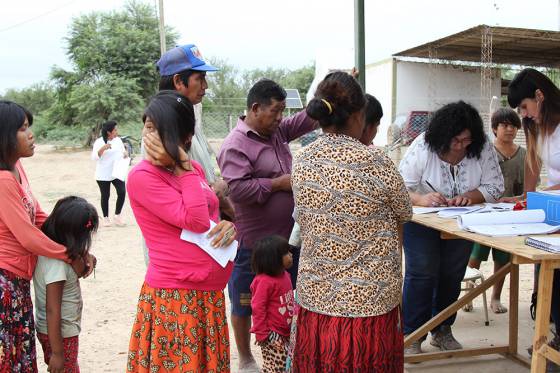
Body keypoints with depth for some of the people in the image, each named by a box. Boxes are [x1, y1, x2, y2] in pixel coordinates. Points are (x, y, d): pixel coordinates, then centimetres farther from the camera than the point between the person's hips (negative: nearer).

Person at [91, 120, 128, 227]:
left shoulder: (118, 140, 6)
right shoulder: (99, 142, -9)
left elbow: (123, 152, 18)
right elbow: (94, 157, -15)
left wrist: (125, 154, -5)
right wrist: (102, 149, -30)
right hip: (103, 175, -4)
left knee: (122, 192, -9)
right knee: (105, 196, 5)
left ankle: (117, 215, 8)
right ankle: (105, 217, 20)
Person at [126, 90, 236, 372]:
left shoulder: (194, 169, 8)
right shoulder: (142, 176, -14)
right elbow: (195, 221, -21)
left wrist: (228, 225, -2)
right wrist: (184, 167, -18)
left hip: (210, 292, 7)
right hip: (173, 296, -7)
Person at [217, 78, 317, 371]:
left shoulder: (278, 131, 8)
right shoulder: (235, 145, -16)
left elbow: (308, 118, 10)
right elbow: (238, 189, -26)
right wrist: (277, 184, -18)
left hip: (287, 236, 8)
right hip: (254, 243, -7)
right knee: (246, 302, 11)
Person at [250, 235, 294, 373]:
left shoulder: (284, 275, 5)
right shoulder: (264, 281, -22)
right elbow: (258, 309, -20)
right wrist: (262, 334, -17)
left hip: (286, 332, 9)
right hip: (272, 335, -9)